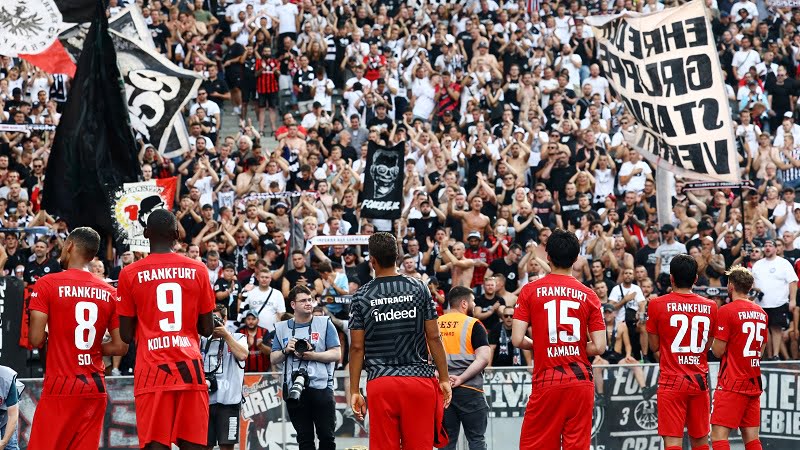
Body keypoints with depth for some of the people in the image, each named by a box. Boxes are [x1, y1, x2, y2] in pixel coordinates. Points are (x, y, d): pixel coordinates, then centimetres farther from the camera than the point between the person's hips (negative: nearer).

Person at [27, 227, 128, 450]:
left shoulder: (47, 284, -6)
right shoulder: (110, 293, 6)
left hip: (60, 389, -4)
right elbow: (120, 347, 5)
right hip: (96, 389, 4)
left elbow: (36, 339, -12)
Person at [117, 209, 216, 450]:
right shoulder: (197, 270, 5)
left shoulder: (130, 274, 1)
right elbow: (207, 329, 8)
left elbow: (126, 335, 3)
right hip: (190, 367, 2)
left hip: (152, 370, -2)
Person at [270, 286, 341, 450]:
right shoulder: (282, 328, 14)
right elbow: (273, 359, 15)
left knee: (327, 436, -2)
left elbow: (336, 354, -1)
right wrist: (286, 351, -4)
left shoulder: (325, 324, 5)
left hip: (321, 388, -2)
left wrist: (312, 355, -14)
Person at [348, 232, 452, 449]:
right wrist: (444, 379, 8)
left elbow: (357, 348, 1)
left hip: (380, 383, 0)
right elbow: (434, 338, 2)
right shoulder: (419, 289, 2)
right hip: (418, 379, 0)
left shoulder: (361, 297, 1)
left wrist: (354, 391, 6)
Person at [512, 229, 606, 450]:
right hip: (581, 381, 2)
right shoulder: (588, 295, 3)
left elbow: (517, 339, -6)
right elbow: (599, 347, -1)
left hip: (547, 383, -2)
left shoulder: (531, 290, -1)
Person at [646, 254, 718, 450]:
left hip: (671, 382, -3)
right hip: (700, 380, 3)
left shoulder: (657, 305, -6)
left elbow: (654, 346, 2)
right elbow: (708, 347, 10)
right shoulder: (710, 307, 2)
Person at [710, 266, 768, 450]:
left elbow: (718, 350, -11)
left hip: (732, 384, -7)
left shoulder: (727, 311, -11)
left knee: (719, 435, -9)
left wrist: (712, 338, 8)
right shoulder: (761, 312, 11)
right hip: (754, 383, 7)